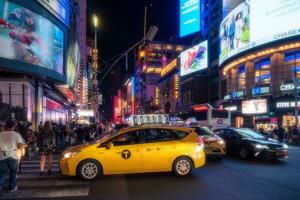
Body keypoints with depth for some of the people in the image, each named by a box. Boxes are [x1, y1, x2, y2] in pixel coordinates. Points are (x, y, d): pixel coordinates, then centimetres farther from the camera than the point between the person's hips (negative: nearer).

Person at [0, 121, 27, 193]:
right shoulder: (16, 134, -7)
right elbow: (20, 146, -13)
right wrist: (25, 145, 7)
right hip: (13, 156, -1)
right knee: (13, 173, 16)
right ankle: (12, 187, 25)